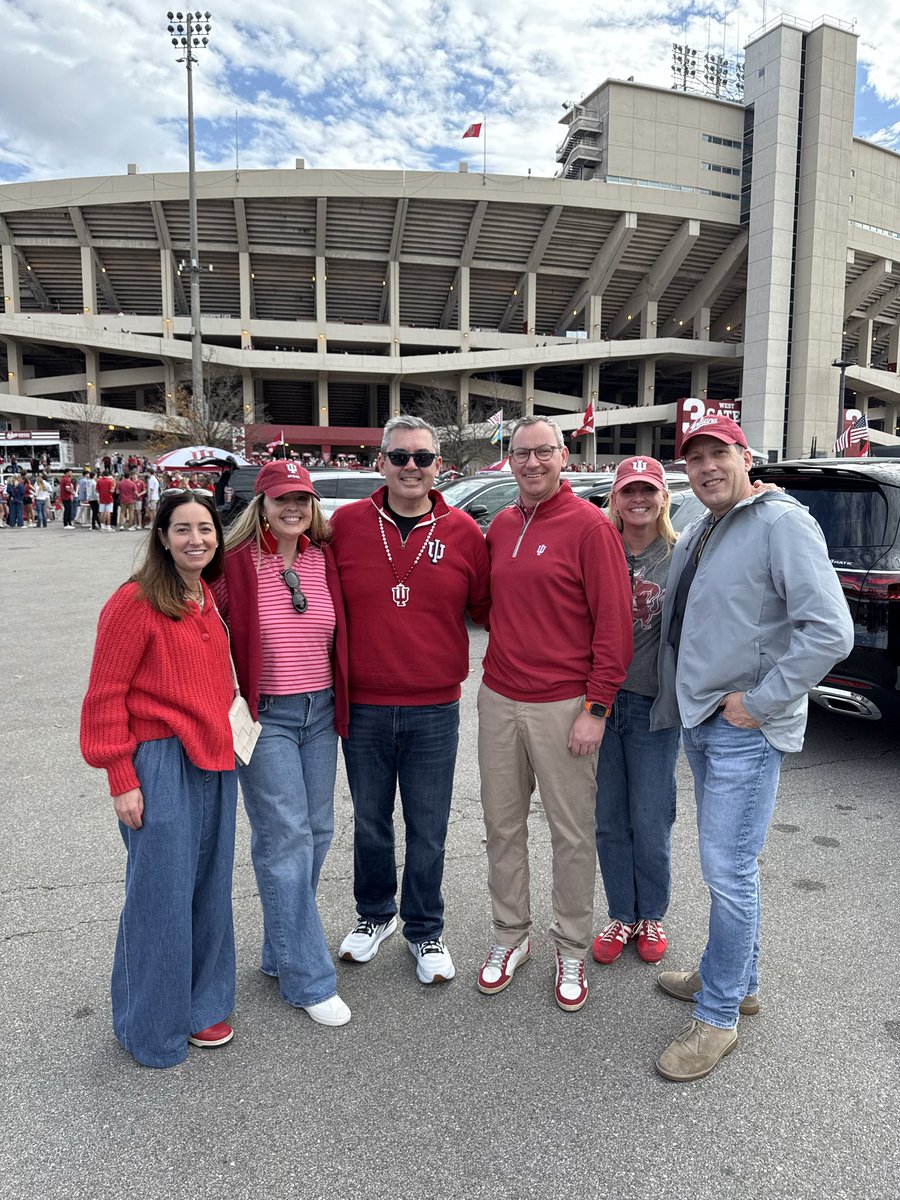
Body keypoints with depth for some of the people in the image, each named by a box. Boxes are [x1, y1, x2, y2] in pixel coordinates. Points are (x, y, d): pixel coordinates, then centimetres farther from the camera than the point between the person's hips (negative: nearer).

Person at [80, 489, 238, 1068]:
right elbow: (106, 696, -11)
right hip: (160, 762, -7)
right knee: (161, 895, 4)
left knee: (209, 889, 15)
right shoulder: (135, 602, -12)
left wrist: (224, 733, 13)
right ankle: (151, 1025, 25)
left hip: (213, 760, 7)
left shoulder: (209, 599, 10)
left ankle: (200, 1005, 34)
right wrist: (123, 780, -12)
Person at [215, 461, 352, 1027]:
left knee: (317, 831, 12)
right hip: (264, 716, -5)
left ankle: (282, 950, 32)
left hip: (320, 710, 6)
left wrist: (342, 703, 11)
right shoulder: (236, 562, -9)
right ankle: (308, 978, 9)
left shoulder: (325, 559, 4)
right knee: (286, 838, -4)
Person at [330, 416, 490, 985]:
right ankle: (375, 915, 42)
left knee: (429, 829, 11)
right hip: (363, 707, 1)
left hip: (434, 710, -1)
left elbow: (485, 607, 7)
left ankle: (426, 932, 33)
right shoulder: (347, 522, -2)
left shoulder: (462, 531, -2)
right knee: (370, 821, 19)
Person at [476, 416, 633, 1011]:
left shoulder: (590, 526, -8)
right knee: (502, 825, 14)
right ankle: (511, 936, 32)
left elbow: (614, 623, -10)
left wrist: (596, 707, -13)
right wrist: (496, 673, 10)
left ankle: (572, 950, 26)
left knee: (572, 833, 7)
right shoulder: (501, 526, 11)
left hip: (564, 706, -5)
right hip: (499, 700, 6)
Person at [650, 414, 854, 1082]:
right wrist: (681, 703, 9)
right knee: (729, 863, 19)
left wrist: (759, 701, -18)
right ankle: (740, 982, 36)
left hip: (747, 730, -8)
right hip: (700, 722, 8)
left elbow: (830, 632, -22)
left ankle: (718, 1018, 14)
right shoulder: (695, 538, 13)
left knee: (728, 870, -2)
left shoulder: (781, 522, -13)